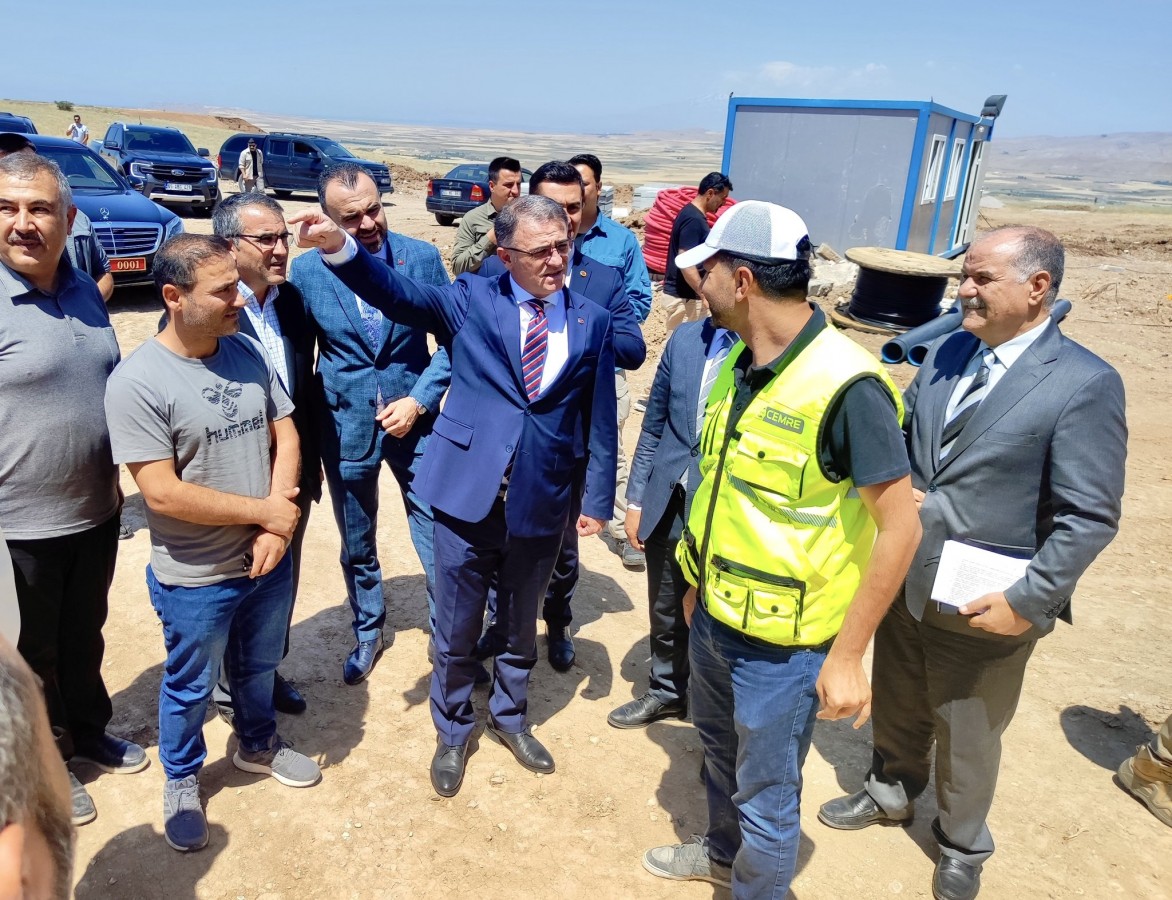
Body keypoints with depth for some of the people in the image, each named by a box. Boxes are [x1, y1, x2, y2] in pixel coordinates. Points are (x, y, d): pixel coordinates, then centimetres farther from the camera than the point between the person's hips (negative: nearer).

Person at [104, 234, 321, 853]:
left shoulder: (249, 351, -5)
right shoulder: (137, 381, -21)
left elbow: (284, 436, -1)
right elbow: (163, 494, -24)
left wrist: (278, 530, -13)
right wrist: (264, 511, -18)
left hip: (268, 560, 5)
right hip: (195, 578, -4)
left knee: (258, 667, 26)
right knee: (190, 687, 19)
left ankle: (257, 743, 53)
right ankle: (182, 779, 45)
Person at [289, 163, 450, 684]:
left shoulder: (422, 257, -7)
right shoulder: (306, 271, -7)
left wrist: (419, 400, -12)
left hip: (416, 420, -1)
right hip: (346, 429, 1)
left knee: (439, 542, 4)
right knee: (356, 548, 18)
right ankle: (368, 633, 42)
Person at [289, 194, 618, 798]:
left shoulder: (592, 322, 1)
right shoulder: (472, 301, -3)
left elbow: (600, 420, 4)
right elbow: (398, 293, -19)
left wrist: (598, 500, 4)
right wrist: (339, 247, -37)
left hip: (541, 503, 2)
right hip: (466, 494, -1)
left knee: (521, 626, 21)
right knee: (456, 632, 14)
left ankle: (509, 717, 47)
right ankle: (452, 732, 39)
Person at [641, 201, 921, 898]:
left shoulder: (845, 384, -25)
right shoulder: (738, 361, 0)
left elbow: (900, 527, -22)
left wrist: (847, 655, -19)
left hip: (783, 644, -8)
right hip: (714, 617, 8)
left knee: (766, 797, 12)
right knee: (720, 749, 29)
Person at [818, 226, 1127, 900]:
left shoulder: (1086, 384, -18)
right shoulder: (947, 352, 1)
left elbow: (1089, 518, -18)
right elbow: (901, 438, 12)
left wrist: (1028, 602, -19)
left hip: (984, 606, -5)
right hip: (905, 579, 5)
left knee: (968, 738, 17)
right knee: (897, 707, 25)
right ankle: (890, 794, 53)